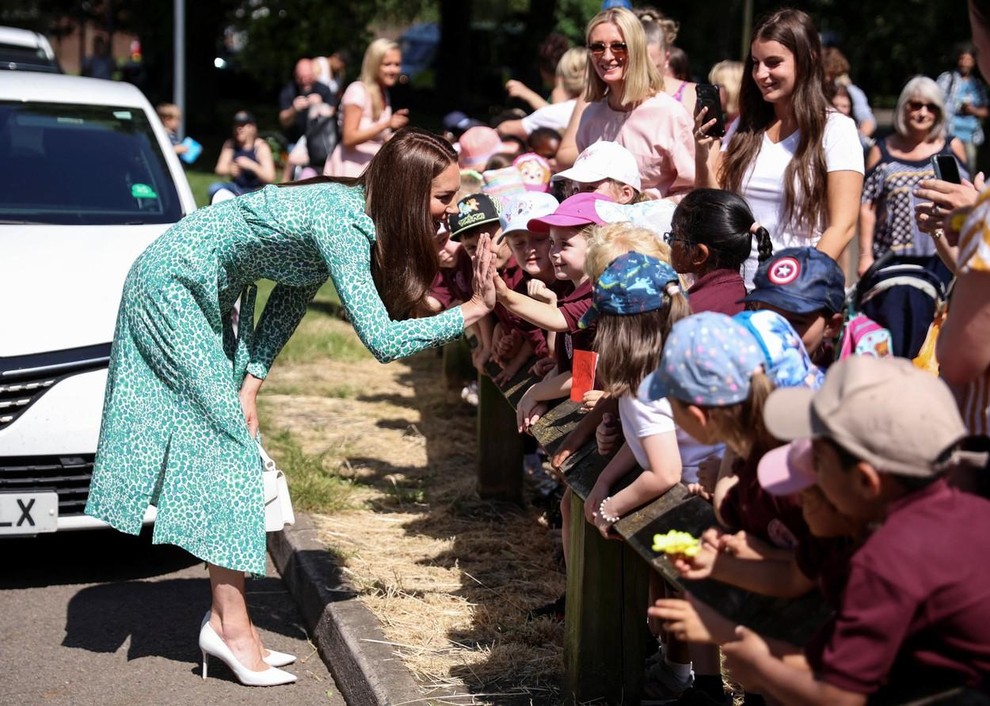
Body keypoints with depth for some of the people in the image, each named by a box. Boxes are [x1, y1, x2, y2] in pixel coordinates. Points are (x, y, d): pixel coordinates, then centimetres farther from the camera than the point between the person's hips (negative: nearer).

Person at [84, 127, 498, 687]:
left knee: (232, 443, 6)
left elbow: (292, 294, 3)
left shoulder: (354, 212, -2)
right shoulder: (341, 224, -29)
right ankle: (230, 624, -8)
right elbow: (381, 339, -36)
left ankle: (230, 619, 8)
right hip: (170, 286, -9)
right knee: (224, 438, -10)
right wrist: (472, 311, -30)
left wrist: (250, 384, -3)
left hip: (203, 294, 9)